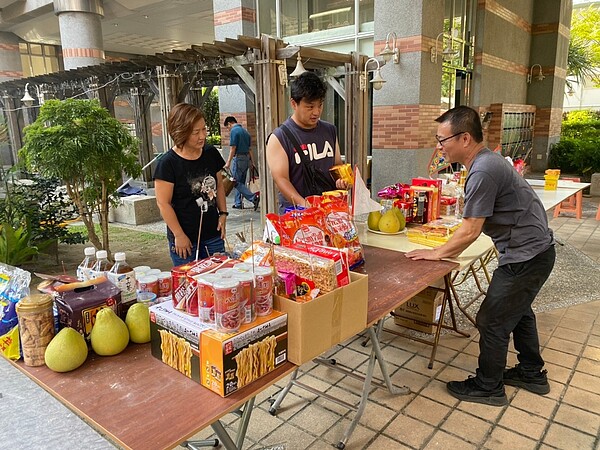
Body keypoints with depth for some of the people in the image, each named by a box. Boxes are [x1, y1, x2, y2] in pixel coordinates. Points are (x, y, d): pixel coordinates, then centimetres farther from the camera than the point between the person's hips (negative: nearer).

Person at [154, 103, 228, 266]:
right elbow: (163, 203, -12)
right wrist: (179, 235, -12)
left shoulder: (211, 153, 3)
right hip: (185, 240, -5)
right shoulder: (167, 164, -14)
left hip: (213, 235, 5)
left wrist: (223, 213, 5)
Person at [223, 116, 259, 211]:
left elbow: (233, 148, -16)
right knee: (241, 182, 14)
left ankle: (253, 198, -16)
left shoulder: (234, 131, -10)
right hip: (246, 158, 9)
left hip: (238, 158, -9)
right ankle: (238, 203, 19)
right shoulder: (245, 130, 16)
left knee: (237, 182, -4)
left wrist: (228, 162, -14)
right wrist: (251, 161, 21)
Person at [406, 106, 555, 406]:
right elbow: (475, 226, 9)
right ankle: (532, 373, 43)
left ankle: (488, 387, 20)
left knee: (492, 322, 2)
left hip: (525, 257, -11)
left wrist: (437, 254, -10)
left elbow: (470, 231, -22)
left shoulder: (483, 172, -26)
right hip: (536, 250, 11)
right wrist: (446, 248, 7)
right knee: (518, 311, 25)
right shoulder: (488, 159, 6)